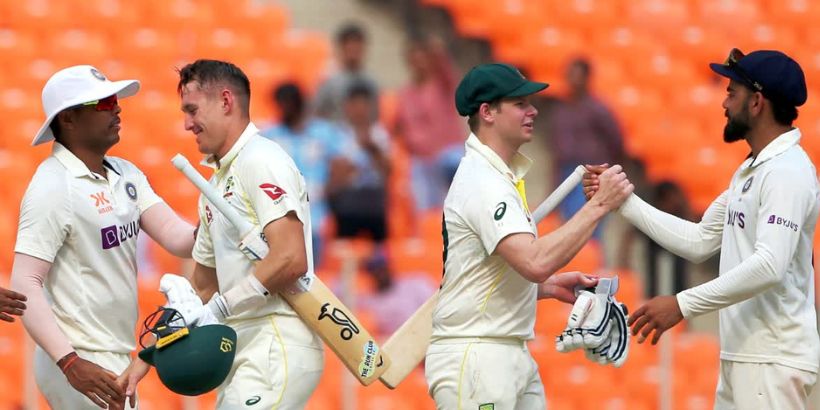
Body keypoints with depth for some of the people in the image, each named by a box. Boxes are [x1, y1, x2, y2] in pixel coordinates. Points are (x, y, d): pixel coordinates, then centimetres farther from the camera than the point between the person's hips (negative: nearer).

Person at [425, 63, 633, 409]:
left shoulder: (500, 177, 16)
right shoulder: (482, 182, -16)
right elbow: (535, 262, -29)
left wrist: (552, 286, 7)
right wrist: (598, 205, -24)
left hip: (513, 356, 10)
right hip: (474, 360, -10)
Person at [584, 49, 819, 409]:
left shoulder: (788, 172, -15)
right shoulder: (749, 171, 17)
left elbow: (769, 266, -26)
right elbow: (699, 242, 18)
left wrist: (683, 305, -27)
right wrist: (624, 201, 13)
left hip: (773, 362, -10)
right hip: (741, 356, 10)